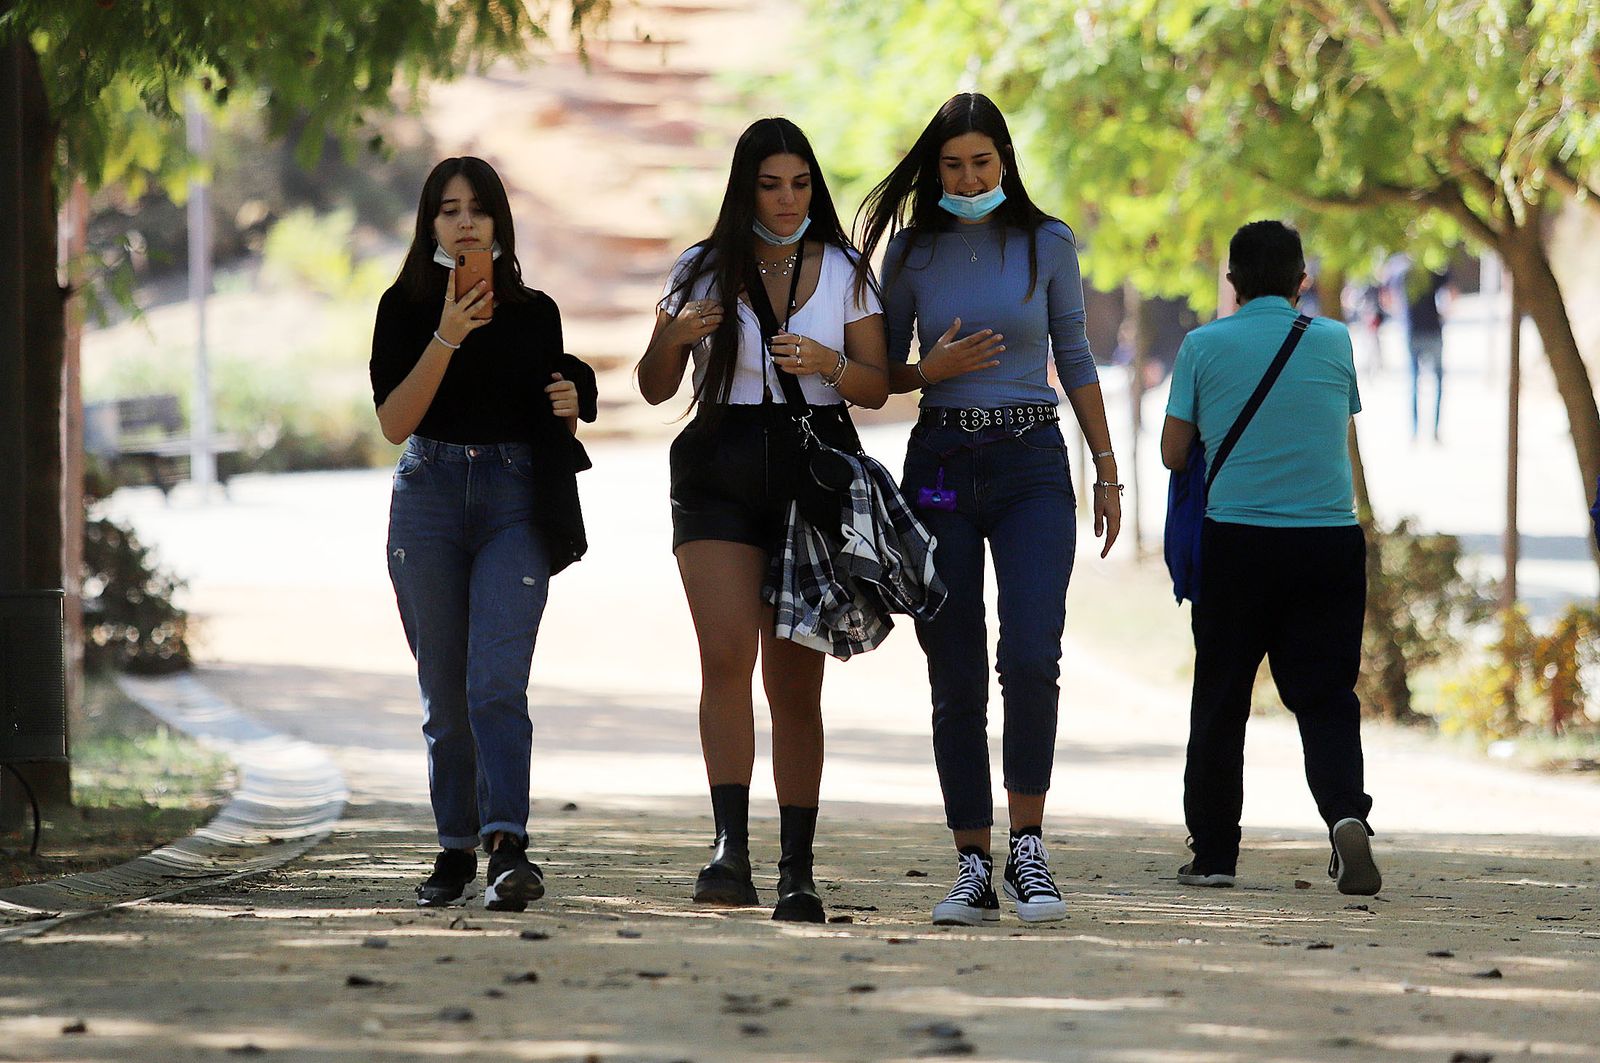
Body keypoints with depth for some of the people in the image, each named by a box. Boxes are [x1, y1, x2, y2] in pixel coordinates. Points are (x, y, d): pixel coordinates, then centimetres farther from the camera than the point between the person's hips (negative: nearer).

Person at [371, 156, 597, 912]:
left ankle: (508, 847, -27)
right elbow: (394, 422, -8)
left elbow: (554, 423, 18)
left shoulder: (534, 312, 8)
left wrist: (570, 405, -6)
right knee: (444, 693, 6)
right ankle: (456, 848, 18)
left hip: (515, 503, -1)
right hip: (429, 498, 1)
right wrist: (446, 338, -18)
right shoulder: (406, 307, 3)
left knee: (495, 682, -17)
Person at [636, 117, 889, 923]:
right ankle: (731, 848, -24)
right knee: (727, 652, -18)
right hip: (720, 474, 0)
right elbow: (655, 389, 8)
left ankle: (797, 870, 2)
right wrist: (674, 337, -13)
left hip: (815, 470, 0)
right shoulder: (704, 269, 7)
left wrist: (828, 364, -14)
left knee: (796, 677, 0)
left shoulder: (843, 270, 8)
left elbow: (877, 387, 6)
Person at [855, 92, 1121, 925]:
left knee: (1030, 657, -17)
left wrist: (1107, 469, 10)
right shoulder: (913, 250, 6)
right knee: (955, 677, 1)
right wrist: (934, 369, -9)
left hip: (1031, 462, -1)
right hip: (941, 465, 1)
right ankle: (973, 866, 6)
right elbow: (882, 371, 12)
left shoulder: (1046, 243, 5)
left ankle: (1026, 850, -6)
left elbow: (1075, 361, 11)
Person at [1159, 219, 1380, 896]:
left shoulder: (1204, 346, 0)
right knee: (1325, 696, 3)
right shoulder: (1333, 341, 5)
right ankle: (1346, 811, -22)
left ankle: (1213, 854, 14)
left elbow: (1174, 454, 3)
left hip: (1238, 541, -1)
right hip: (1330, 539, 1)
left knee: (1220, 701, 10)